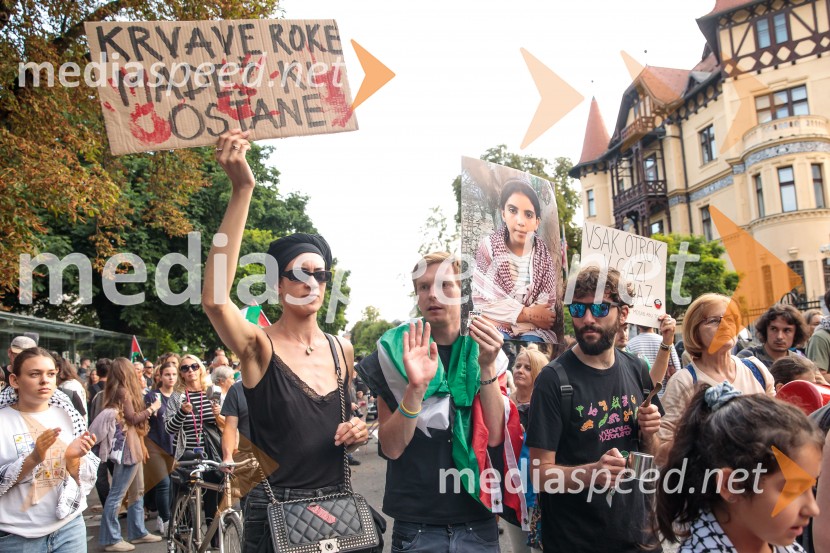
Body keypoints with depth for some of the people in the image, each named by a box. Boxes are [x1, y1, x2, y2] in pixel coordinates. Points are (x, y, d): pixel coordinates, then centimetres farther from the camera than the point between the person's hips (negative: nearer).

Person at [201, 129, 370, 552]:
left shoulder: (342, 350, 2)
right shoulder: (259, 348, -13)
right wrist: (242, 190, -39)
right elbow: (214, 299, -35)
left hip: (335, 503, 5)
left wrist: (356, 432, -6)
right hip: (274, 507, -4)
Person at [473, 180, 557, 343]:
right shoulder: (488, 247, -2)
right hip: (494, 328, -1)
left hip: (533, 330, 1)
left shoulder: (545, 254, 1)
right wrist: (527, 314, -12)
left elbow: (548, 309, -1)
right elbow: (480, 301, -9)